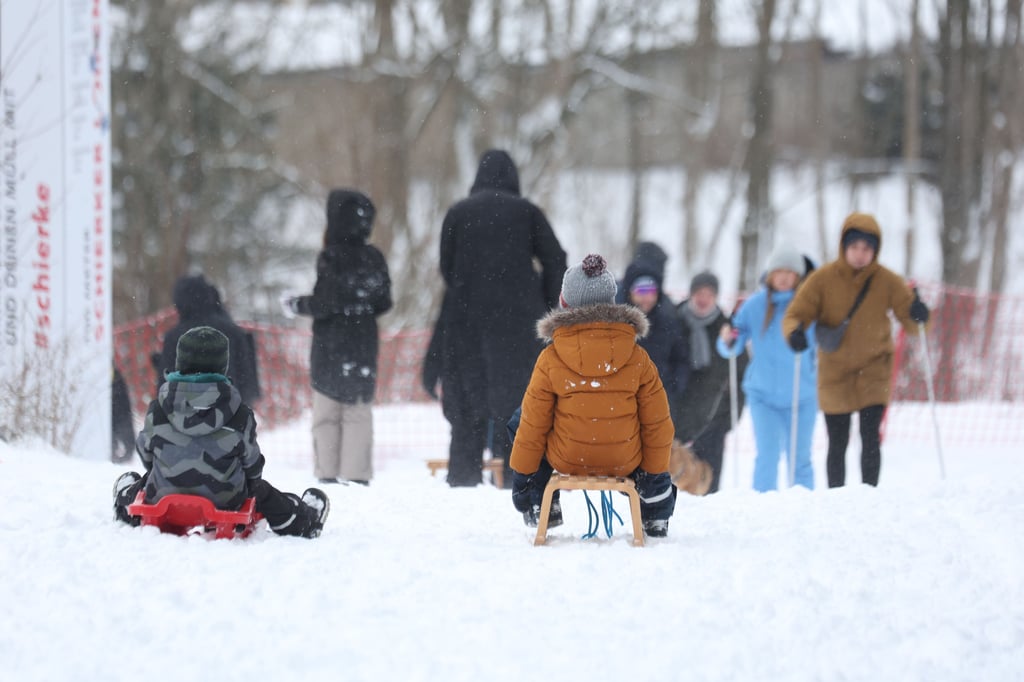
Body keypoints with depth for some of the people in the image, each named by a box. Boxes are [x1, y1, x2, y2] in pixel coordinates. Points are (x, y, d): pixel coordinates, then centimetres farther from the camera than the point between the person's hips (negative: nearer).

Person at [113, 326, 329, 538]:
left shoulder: (157, 410, -14)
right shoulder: (240, 415, -16)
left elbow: (145, 451, 3)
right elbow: (251, 460, -2)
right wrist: (252, 479, 23)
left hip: (163, 495, 2)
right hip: (225, 500, -1)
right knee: (262, 493, 27)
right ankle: (304, 520, 46)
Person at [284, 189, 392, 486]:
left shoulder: (331, 258, -13)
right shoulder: (374, 258, 3)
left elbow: (323, 303, -17)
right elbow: (384, 303, 9)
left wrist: (298, 305, -1)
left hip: (331, 347, -4)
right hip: (364, 345, 4)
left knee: (326, 411, 4)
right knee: (359, 411, 8)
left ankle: (327, 471, 2)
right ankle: (357, 472, 4)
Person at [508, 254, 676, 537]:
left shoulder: (550, 359, -10)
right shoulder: (637, 357, -6)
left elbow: (533, 424, -4)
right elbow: (657, 422, -1)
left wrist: (521, 472, 9)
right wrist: (655, 472, 12)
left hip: (566, 461, -1)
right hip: (625, 462, 1)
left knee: (519, 424, 26)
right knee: (655, 436, 35)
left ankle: (539, 508, 29)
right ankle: (656, 517, 35)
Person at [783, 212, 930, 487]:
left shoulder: (887, 281, -8)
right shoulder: (824, 278, -10)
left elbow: (908, 316, -3)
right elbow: (796, 314, -8)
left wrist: (917, 314, -28)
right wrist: (795, 332, -31)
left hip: (873, 369, 0)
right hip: (835, 371, 0)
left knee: (871, 438, -14)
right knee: (837, 444, 5)